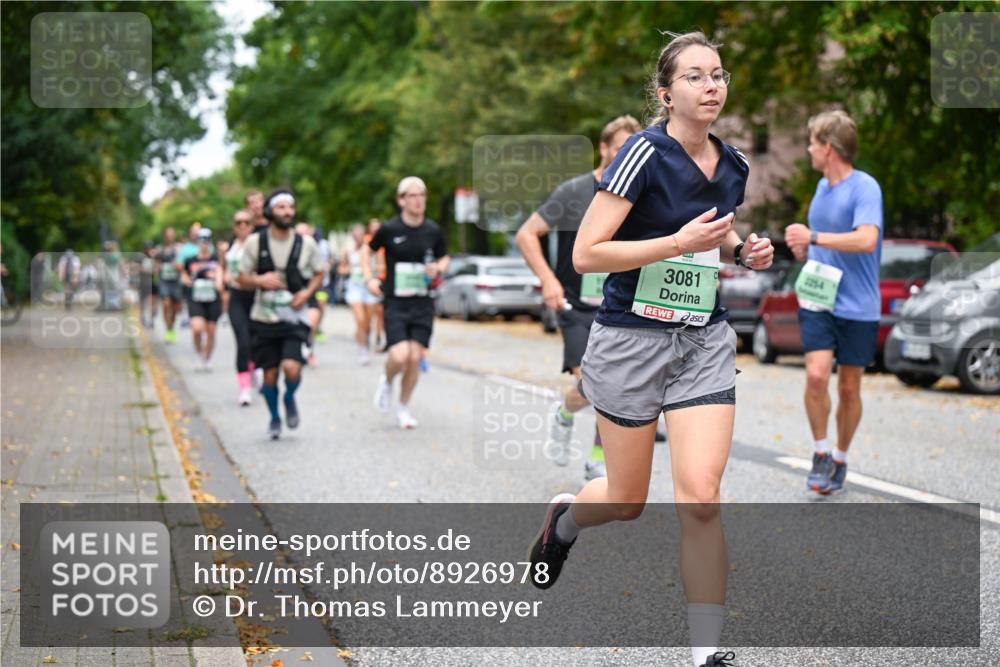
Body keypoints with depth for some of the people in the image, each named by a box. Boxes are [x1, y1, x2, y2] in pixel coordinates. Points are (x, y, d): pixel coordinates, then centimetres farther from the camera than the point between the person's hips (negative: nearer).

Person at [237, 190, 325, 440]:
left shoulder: (306, 243, -1)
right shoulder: (255, 242, -3)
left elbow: (319, 274, 13)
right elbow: (243, 279, 5)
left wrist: (307, 292, -7)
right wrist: (260, 280, -17)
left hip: (294, 318, -1)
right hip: (264, 318, 1)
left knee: (292, 367, -19)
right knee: (270, 374, 5)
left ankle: (290, 399, 15)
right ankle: (274, 417, 31)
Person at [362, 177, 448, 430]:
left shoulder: (433, 231, 2)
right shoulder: (389, 229, -5)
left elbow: (444, 258, 17)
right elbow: (367, 250, 12)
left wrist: (438, 269, -5)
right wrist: (369, 278, 0)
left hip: (423, 304, 2)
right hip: (395, 303, -2)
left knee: (415, 358, -1)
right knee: (400, 356, -16)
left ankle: (404, 409, 19)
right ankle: (386, 382, 19)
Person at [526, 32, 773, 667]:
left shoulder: (735, 165, 5)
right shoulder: (646, 151, -14)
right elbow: (586, 253, -18)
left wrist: (743, 251, 4)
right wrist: (680, 242, -24)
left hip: (705, 341, 4)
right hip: (632, 338, -4)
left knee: (699, 493, -11)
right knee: (627, 502, 8)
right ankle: (565, 515, 45)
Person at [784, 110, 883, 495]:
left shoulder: (865, 188, -13)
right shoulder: (823, 185, 11)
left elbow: (867, 240, -28)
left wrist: (813, 237, -23)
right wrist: (804, 245, 4)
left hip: (857, 307, -4)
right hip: (817, 301, 5)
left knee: (849, 389, 5)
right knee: (816, 375, -15)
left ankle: (840, 459, 24)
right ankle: (821, 452, 2)